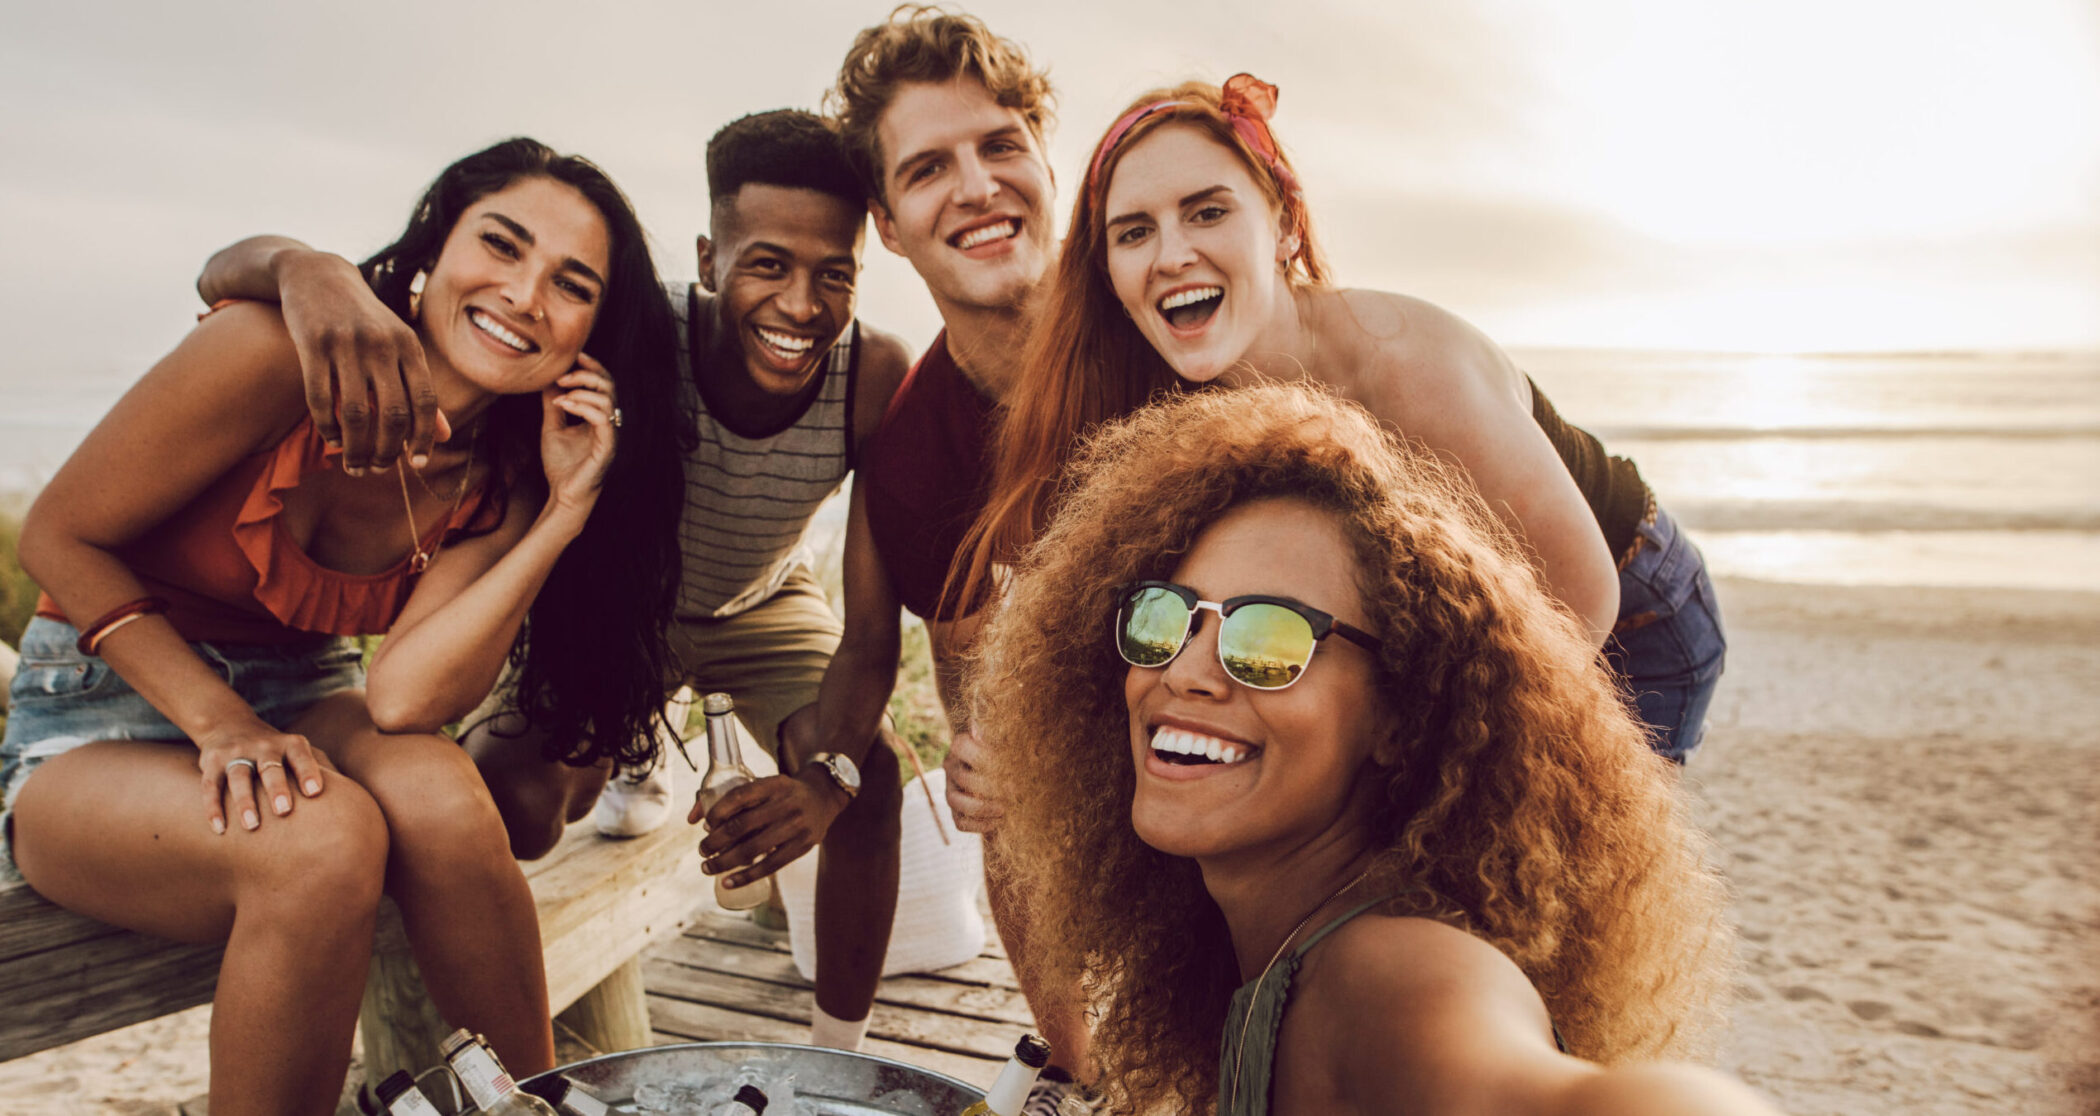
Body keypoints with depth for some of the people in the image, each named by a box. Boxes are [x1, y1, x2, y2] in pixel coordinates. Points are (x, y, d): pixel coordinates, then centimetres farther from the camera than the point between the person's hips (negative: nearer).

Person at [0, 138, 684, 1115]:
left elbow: (403, 695, -21)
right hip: (103, 719, -3)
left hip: (303, 702, 3)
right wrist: (222, 723, -21)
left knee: (442, 799, -31)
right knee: (321, 842, -35)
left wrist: (567, 509, -23)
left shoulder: (503, 484, -7)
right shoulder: (279, 350, -21)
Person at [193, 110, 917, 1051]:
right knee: (505, 812, -17)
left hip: (762, 607, 1)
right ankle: (629, 752, 23)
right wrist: (308, 269, -63)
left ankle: (838, 1061, 0)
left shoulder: (878, 379, -33)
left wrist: (830, 772, -44)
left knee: (871, 771, -22)